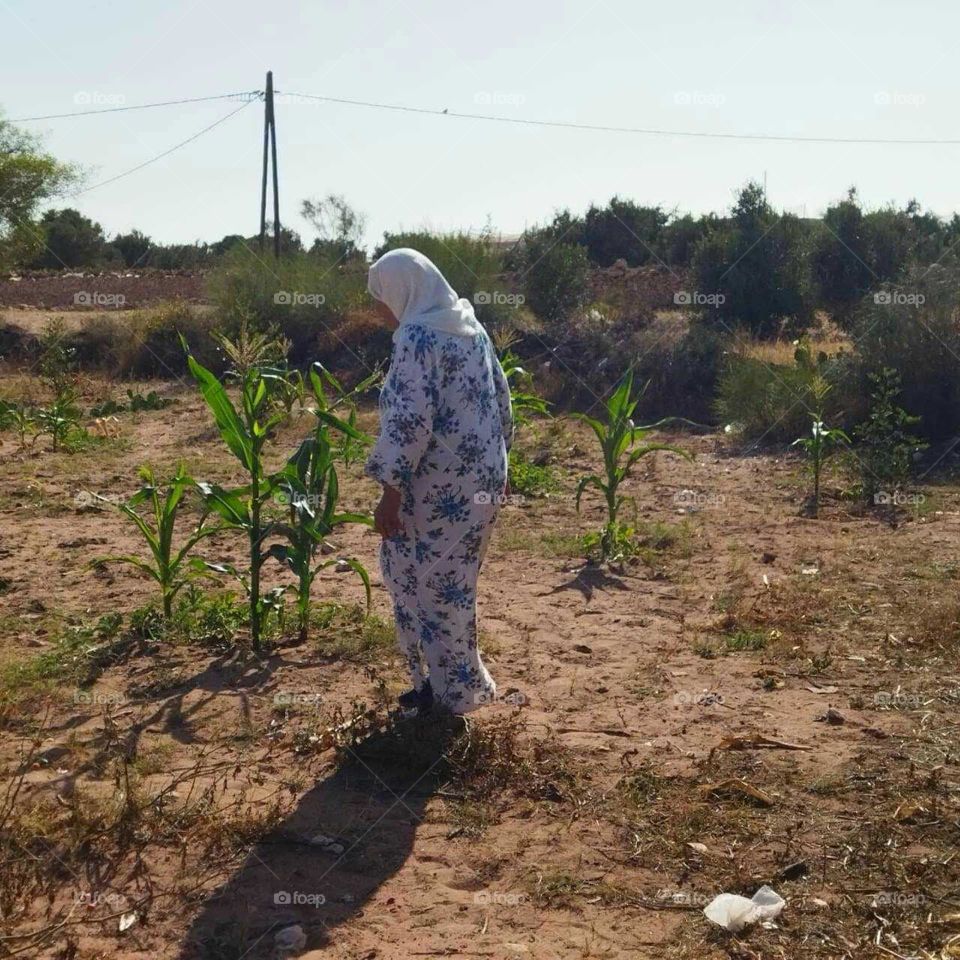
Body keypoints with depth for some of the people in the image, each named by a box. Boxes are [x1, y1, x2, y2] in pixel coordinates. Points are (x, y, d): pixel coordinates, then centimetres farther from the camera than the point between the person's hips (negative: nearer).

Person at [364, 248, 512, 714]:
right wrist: (497, 465, 24)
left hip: (440, 487, -9)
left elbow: (409, 422, -23)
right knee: (453, 582, 19)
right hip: (482, 476, 9)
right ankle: (462, 680, 30)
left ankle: (450, 690, 15)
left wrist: (390, 492, -19)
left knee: (427, 585, 5)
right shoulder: (471, 327, 9)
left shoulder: (415, 337, -17)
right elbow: (501, 400, 15)